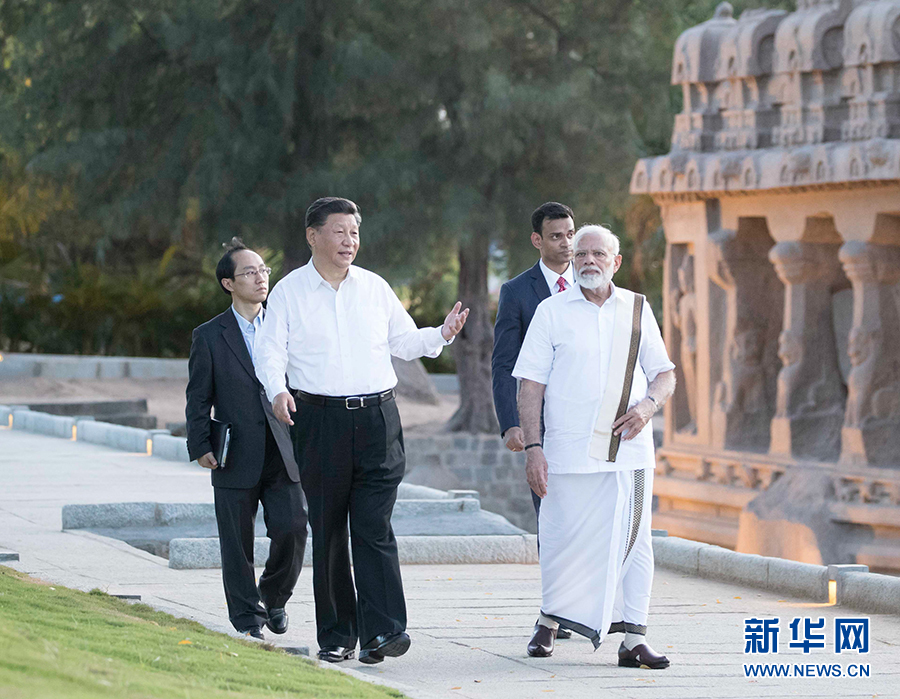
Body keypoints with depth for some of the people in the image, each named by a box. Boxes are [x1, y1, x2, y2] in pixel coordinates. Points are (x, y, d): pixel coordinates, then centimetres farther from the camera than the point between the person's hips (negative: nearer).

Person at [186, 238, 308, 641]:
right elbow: (198, 399, 3)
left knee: (292, 529, -9)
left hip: (283, 456, 2)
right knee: (237, 546, 1)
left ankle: (273, 597, 16)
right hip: (237, 459, -2)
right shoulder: (209, 337, 3)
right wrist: (201, 447, -6)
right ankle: (247, 618, 13)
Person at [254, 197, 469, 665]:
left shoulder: (375, 288, 12)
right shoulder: (289, 291, 4)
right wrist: (277, 390, -19)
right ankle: (336, 635, 10)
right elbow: (270, 351, 0)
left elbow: (404, 342, 19)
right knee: (327, 531, 3)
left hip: (377, 418, 1)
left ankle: (382, 631, -15)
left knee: (374, 527, -9)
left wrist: (442, 335, 1)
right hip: (319, 420, -1)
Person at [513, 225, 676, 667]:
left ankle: (634, 638, -1)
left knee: (633, 540, -2)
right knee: (563, 541, 1)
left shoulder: (637, 310, 11)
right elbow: (531, 385, 0)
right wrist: (532, 447, -8)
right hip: (569, 453, -2)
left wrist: (648, 406, -7)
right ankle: (549, 623, 23)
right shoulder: (552, 312, 3)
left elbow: (665, 374, 15)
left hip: (628, 448, 2)